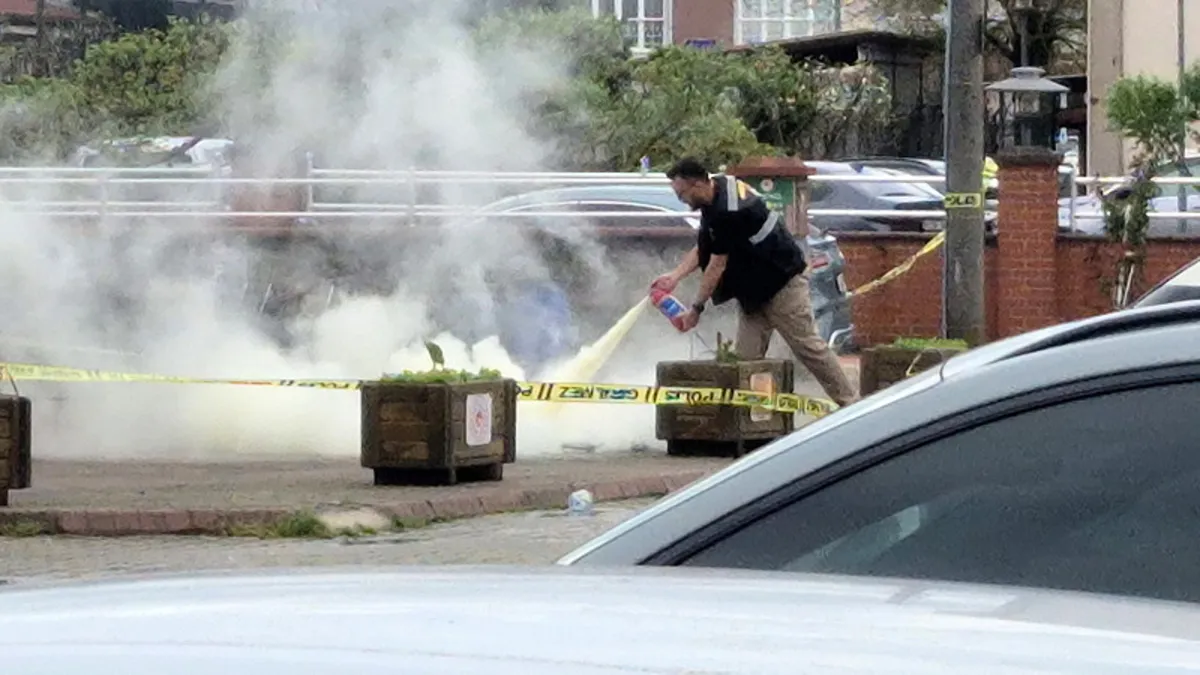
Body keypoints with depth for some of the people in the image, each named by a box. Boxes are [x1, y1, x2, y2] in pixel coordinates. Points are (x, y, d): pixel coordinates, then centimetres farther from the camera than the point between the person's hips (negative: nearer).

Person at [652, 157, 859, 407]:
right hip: (753, 289, 10)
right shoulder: (716, 194, 1)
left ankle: (850, 403, 6)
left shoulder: (728, 212, -29)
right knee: (746, 354, 3)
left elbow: (717, 266, -24)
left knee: (808, 346, -3)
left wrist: (696, 309, -16)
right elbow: (702, 249, 6)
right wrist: (674, 276, -6)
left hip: (782, 282, -10)